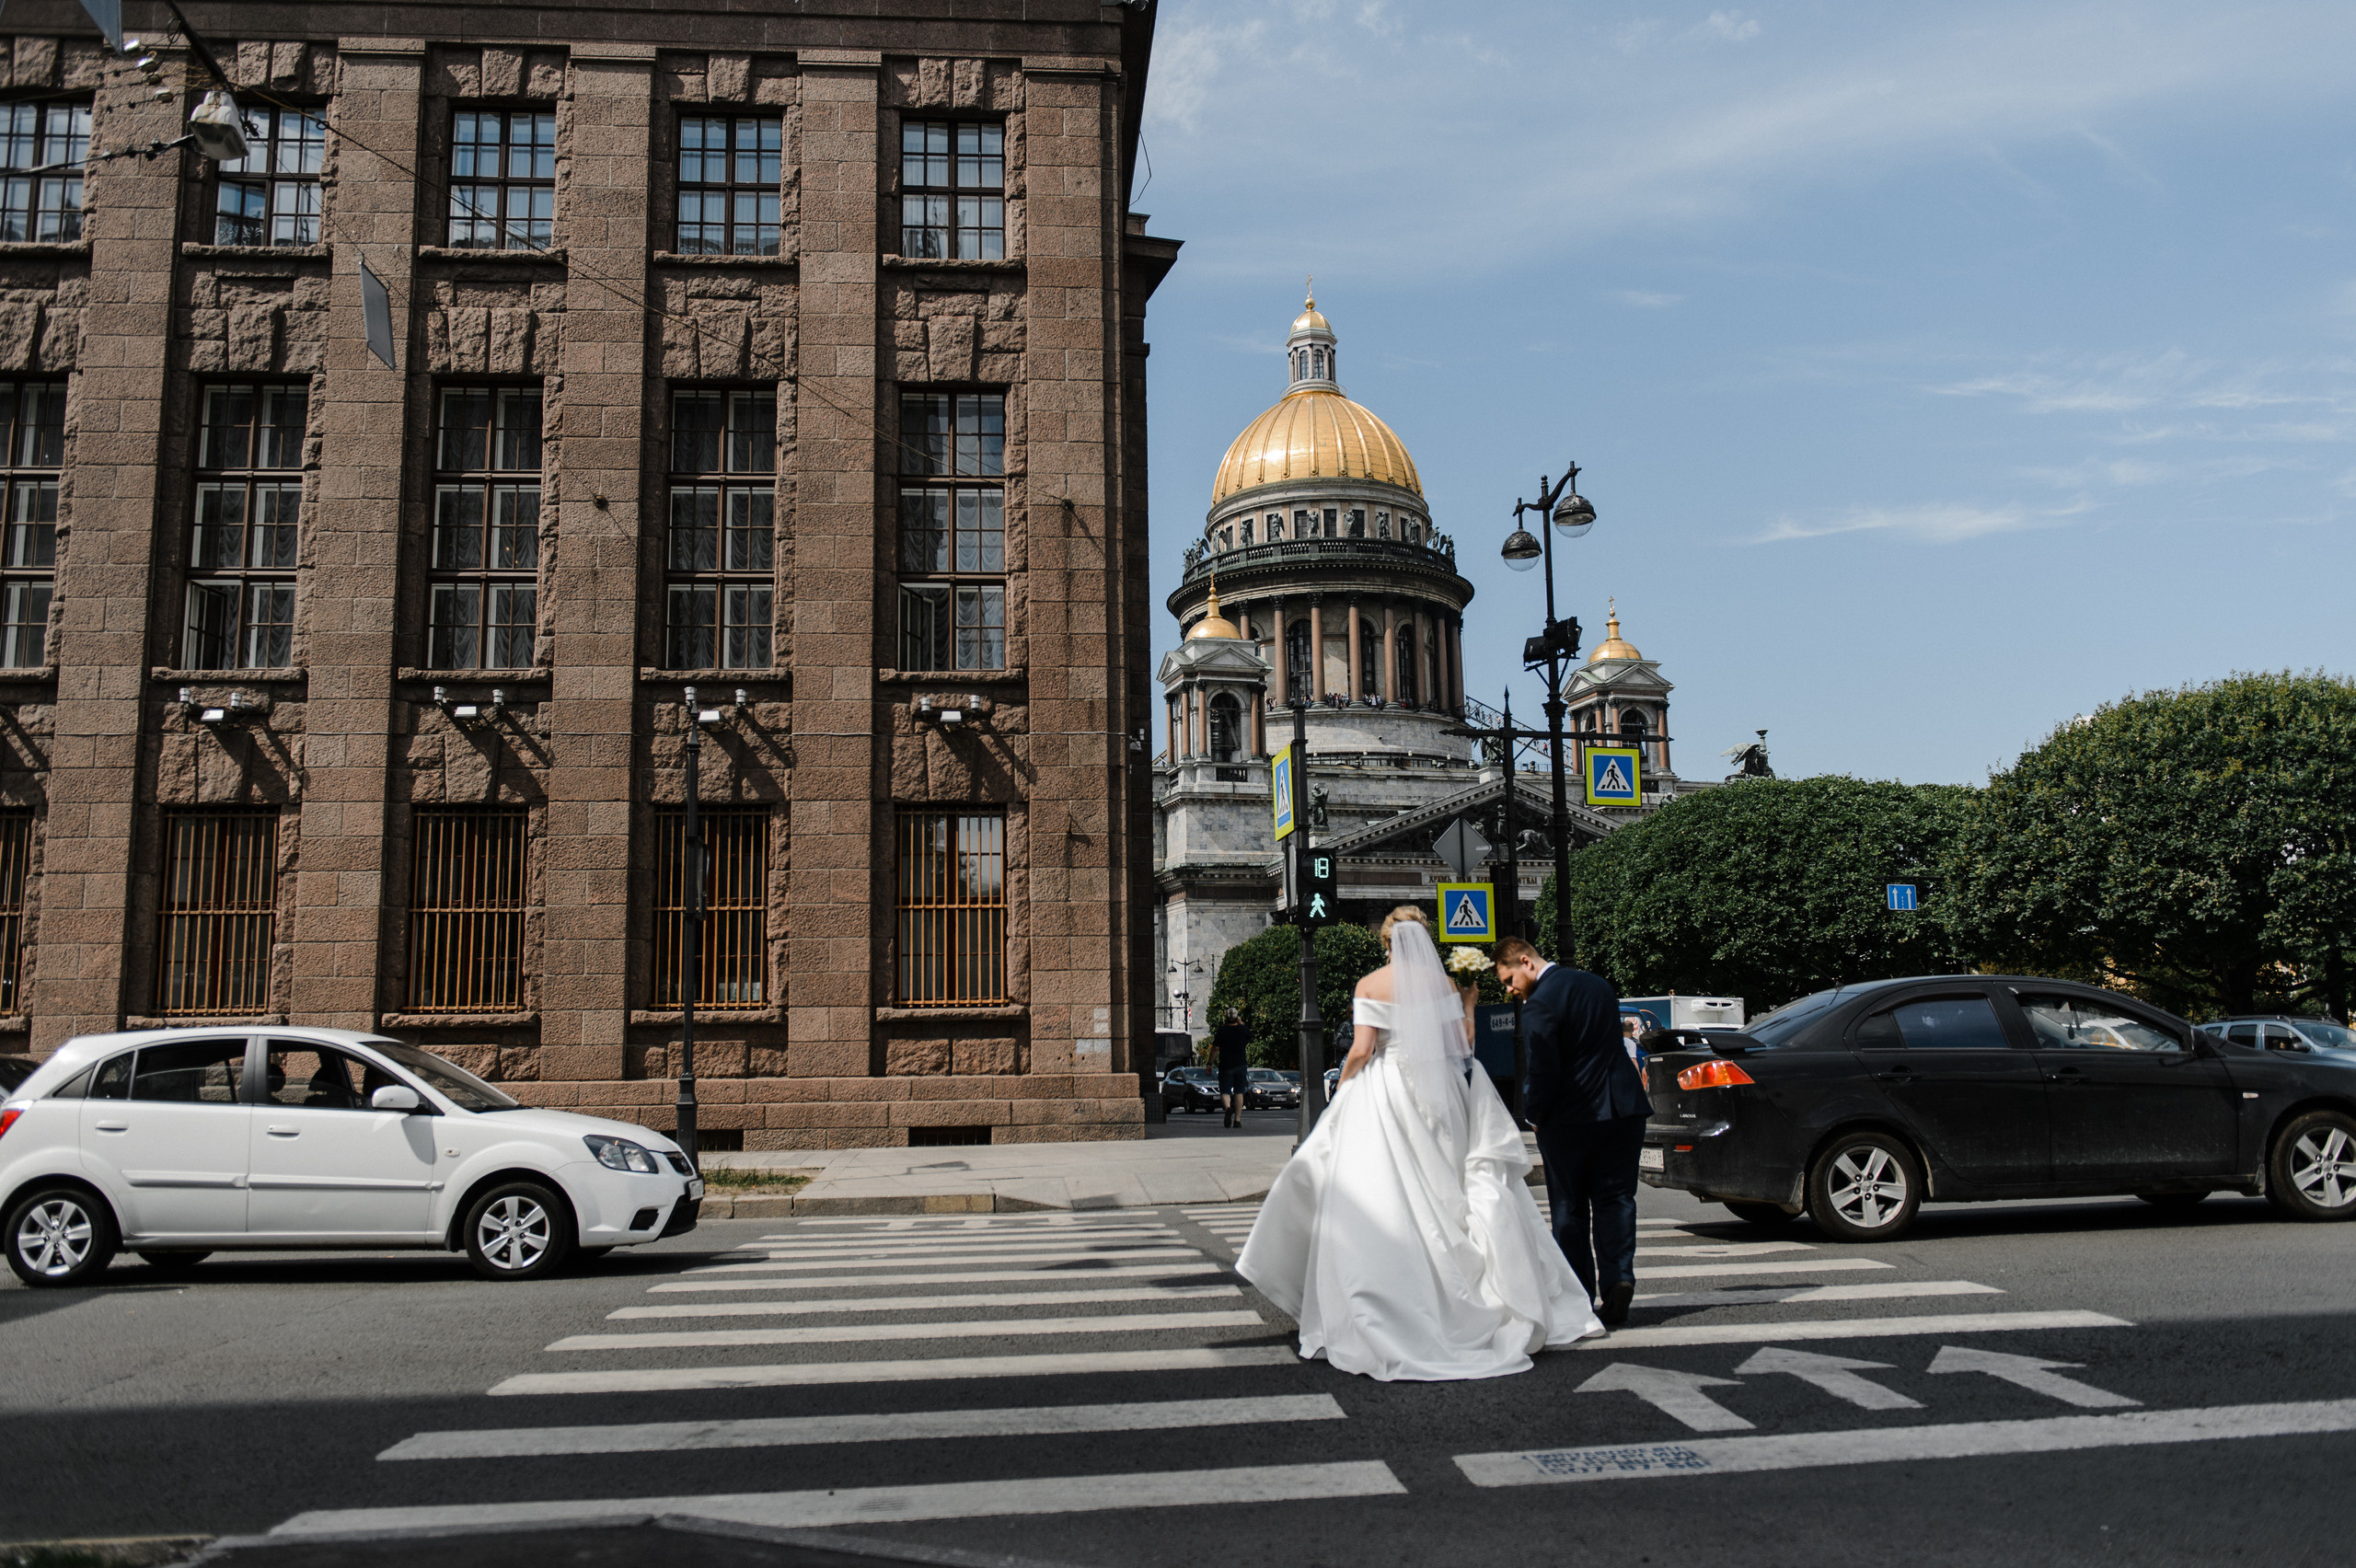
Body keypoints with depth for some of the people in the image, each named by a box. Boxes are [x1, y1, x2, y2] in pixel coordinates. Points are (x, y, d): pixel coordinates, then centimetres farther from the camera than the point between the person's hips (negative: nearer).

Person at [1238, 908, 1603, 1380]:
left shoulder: (1370, 985, -3)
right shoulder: (1443, 983, 4)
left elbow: (1361, 1050, -8)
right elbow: (1462, 1046, 3)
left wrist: (1341, 1089, 7)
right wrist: (1468, 1005, 18)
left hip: (1384, 1094, -3)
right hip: (1438, 1097, 3)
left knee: (1378, 1206, -1)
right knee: (1447, 1198, 11)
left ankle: (1379, 1321, -2)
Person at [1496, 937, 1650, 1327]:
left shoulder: (1540, 1004, -15)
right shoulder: (1599, 984, 10)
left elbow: (1543, 1069, -19)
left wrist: (1534, 1113, -3)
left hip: (1570, 1119, -6)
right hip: (1624, 1110, 6)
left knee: (1570, 1208, 7)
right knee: (1615, 1199, 10)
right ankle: (1618, 1277, -6)